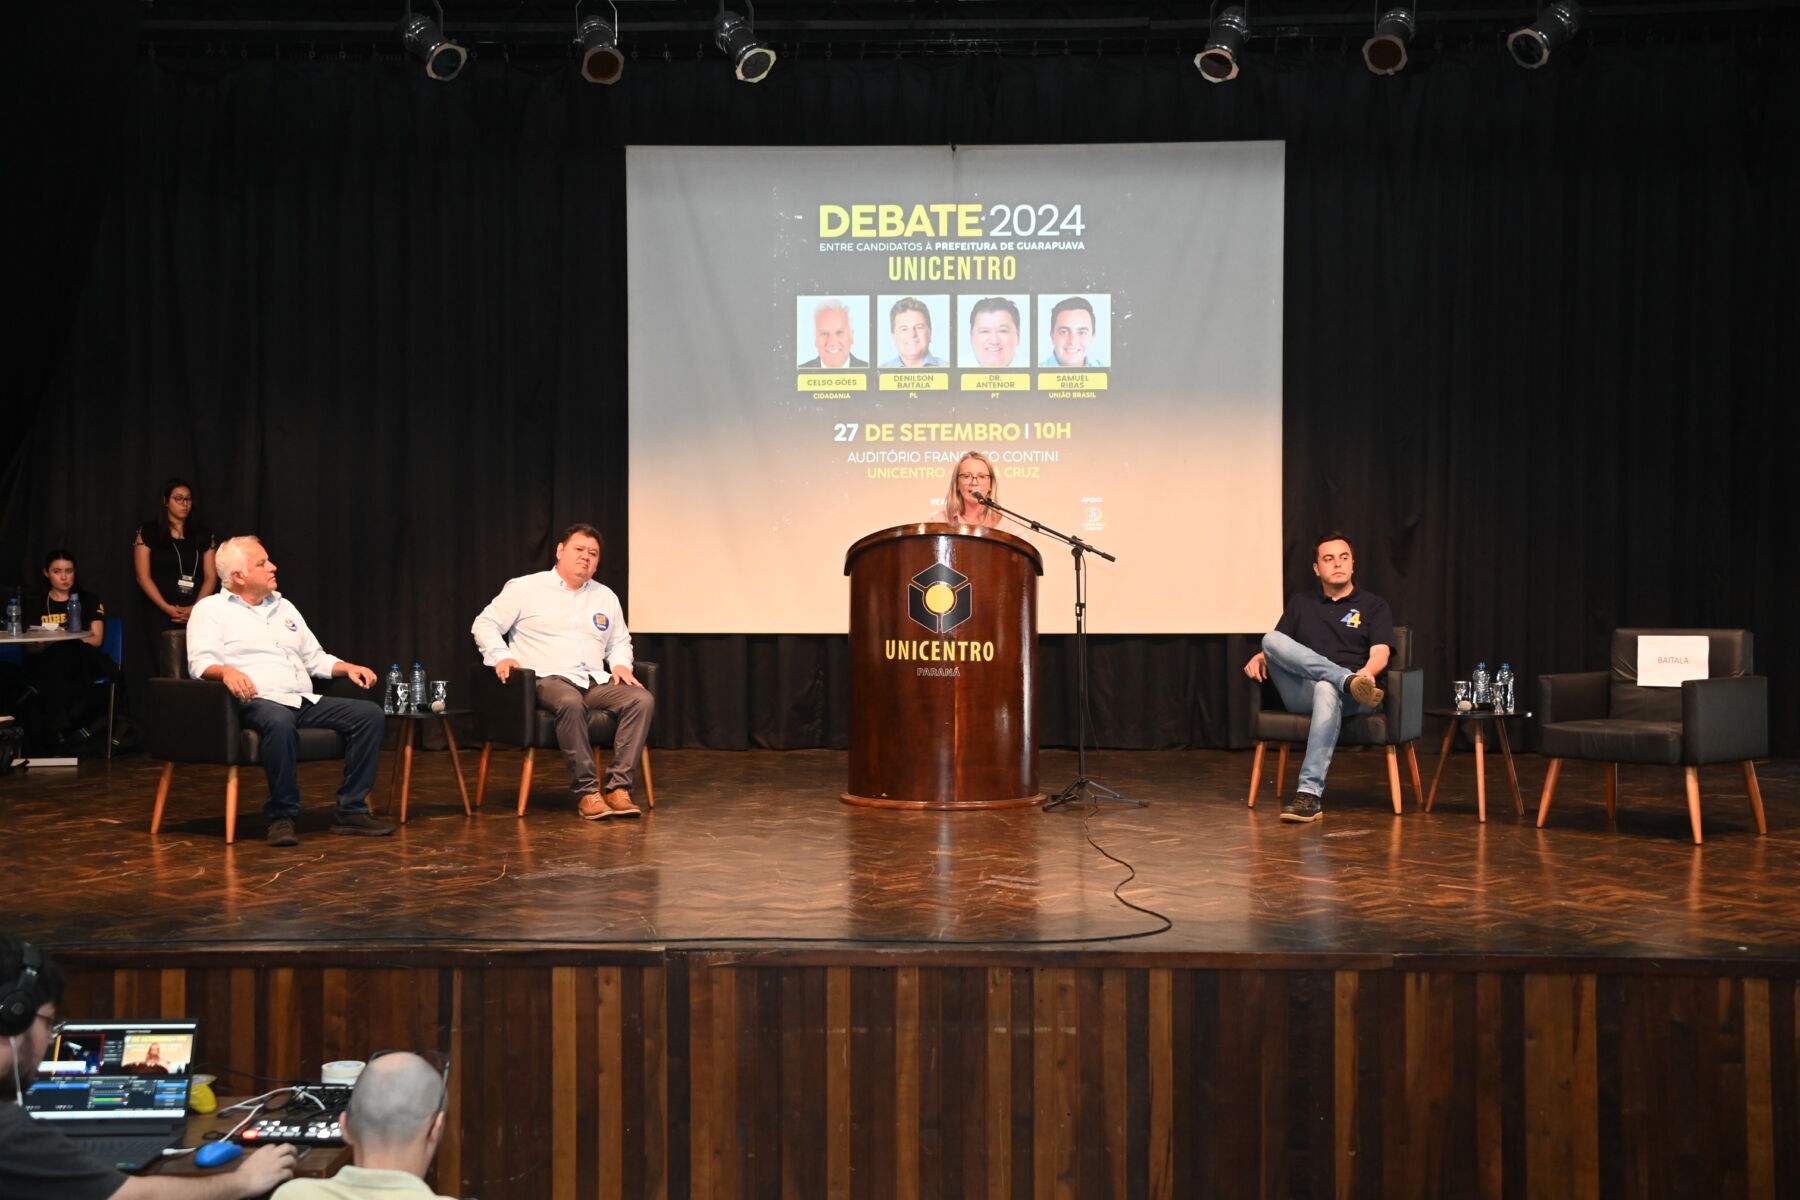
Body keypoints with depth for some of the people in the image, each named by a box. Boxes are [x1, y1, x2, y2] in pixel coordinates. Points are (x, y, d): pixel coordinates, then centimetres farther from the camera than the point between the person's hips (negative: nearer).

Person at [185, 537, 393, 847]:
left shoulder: (284, 607, 26)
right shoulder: (210, 609, 7)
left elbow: (315, 658, 29)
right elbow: (200, 662, -7)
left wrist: (348, 668, 10)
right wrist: (226, 671, -30)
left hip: (305, 702, 7)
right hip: (257, 702, -7)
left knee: (370, 714, -15)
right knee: (279, 722, -42)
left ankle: (351, 811, -14)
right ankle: (282, 816, -27)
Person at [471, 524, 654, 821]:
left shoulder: (606, 597, 21)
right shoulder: (525, 589, 7)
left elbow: (620, 641, 30)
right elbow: (484, 624, 7)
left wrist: (621, 664, 8)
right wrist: (501, 656, -11)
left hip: (596, 682, 5)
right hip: (547, 680, -5)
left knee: (642, 699, -25)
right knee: (571, 703, -41)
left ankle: (618, 787, -28)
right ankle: (586, 792, -32)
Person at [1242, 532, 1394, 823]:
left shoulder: (1373, 605, 16)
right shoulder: (1300, 603, 26)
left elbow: (1380, 652, 0)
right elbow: (1275, 648, 21)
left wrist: (1368, 672, -24)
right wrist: (1260, 658, -5)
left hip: (1352, 698, -3)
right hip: (1301, 692, 3)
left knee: (1327, 690, -42)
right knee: (1272, 638, -25)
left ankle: (1310, 794, -50)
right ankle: (1349, 680, -41)